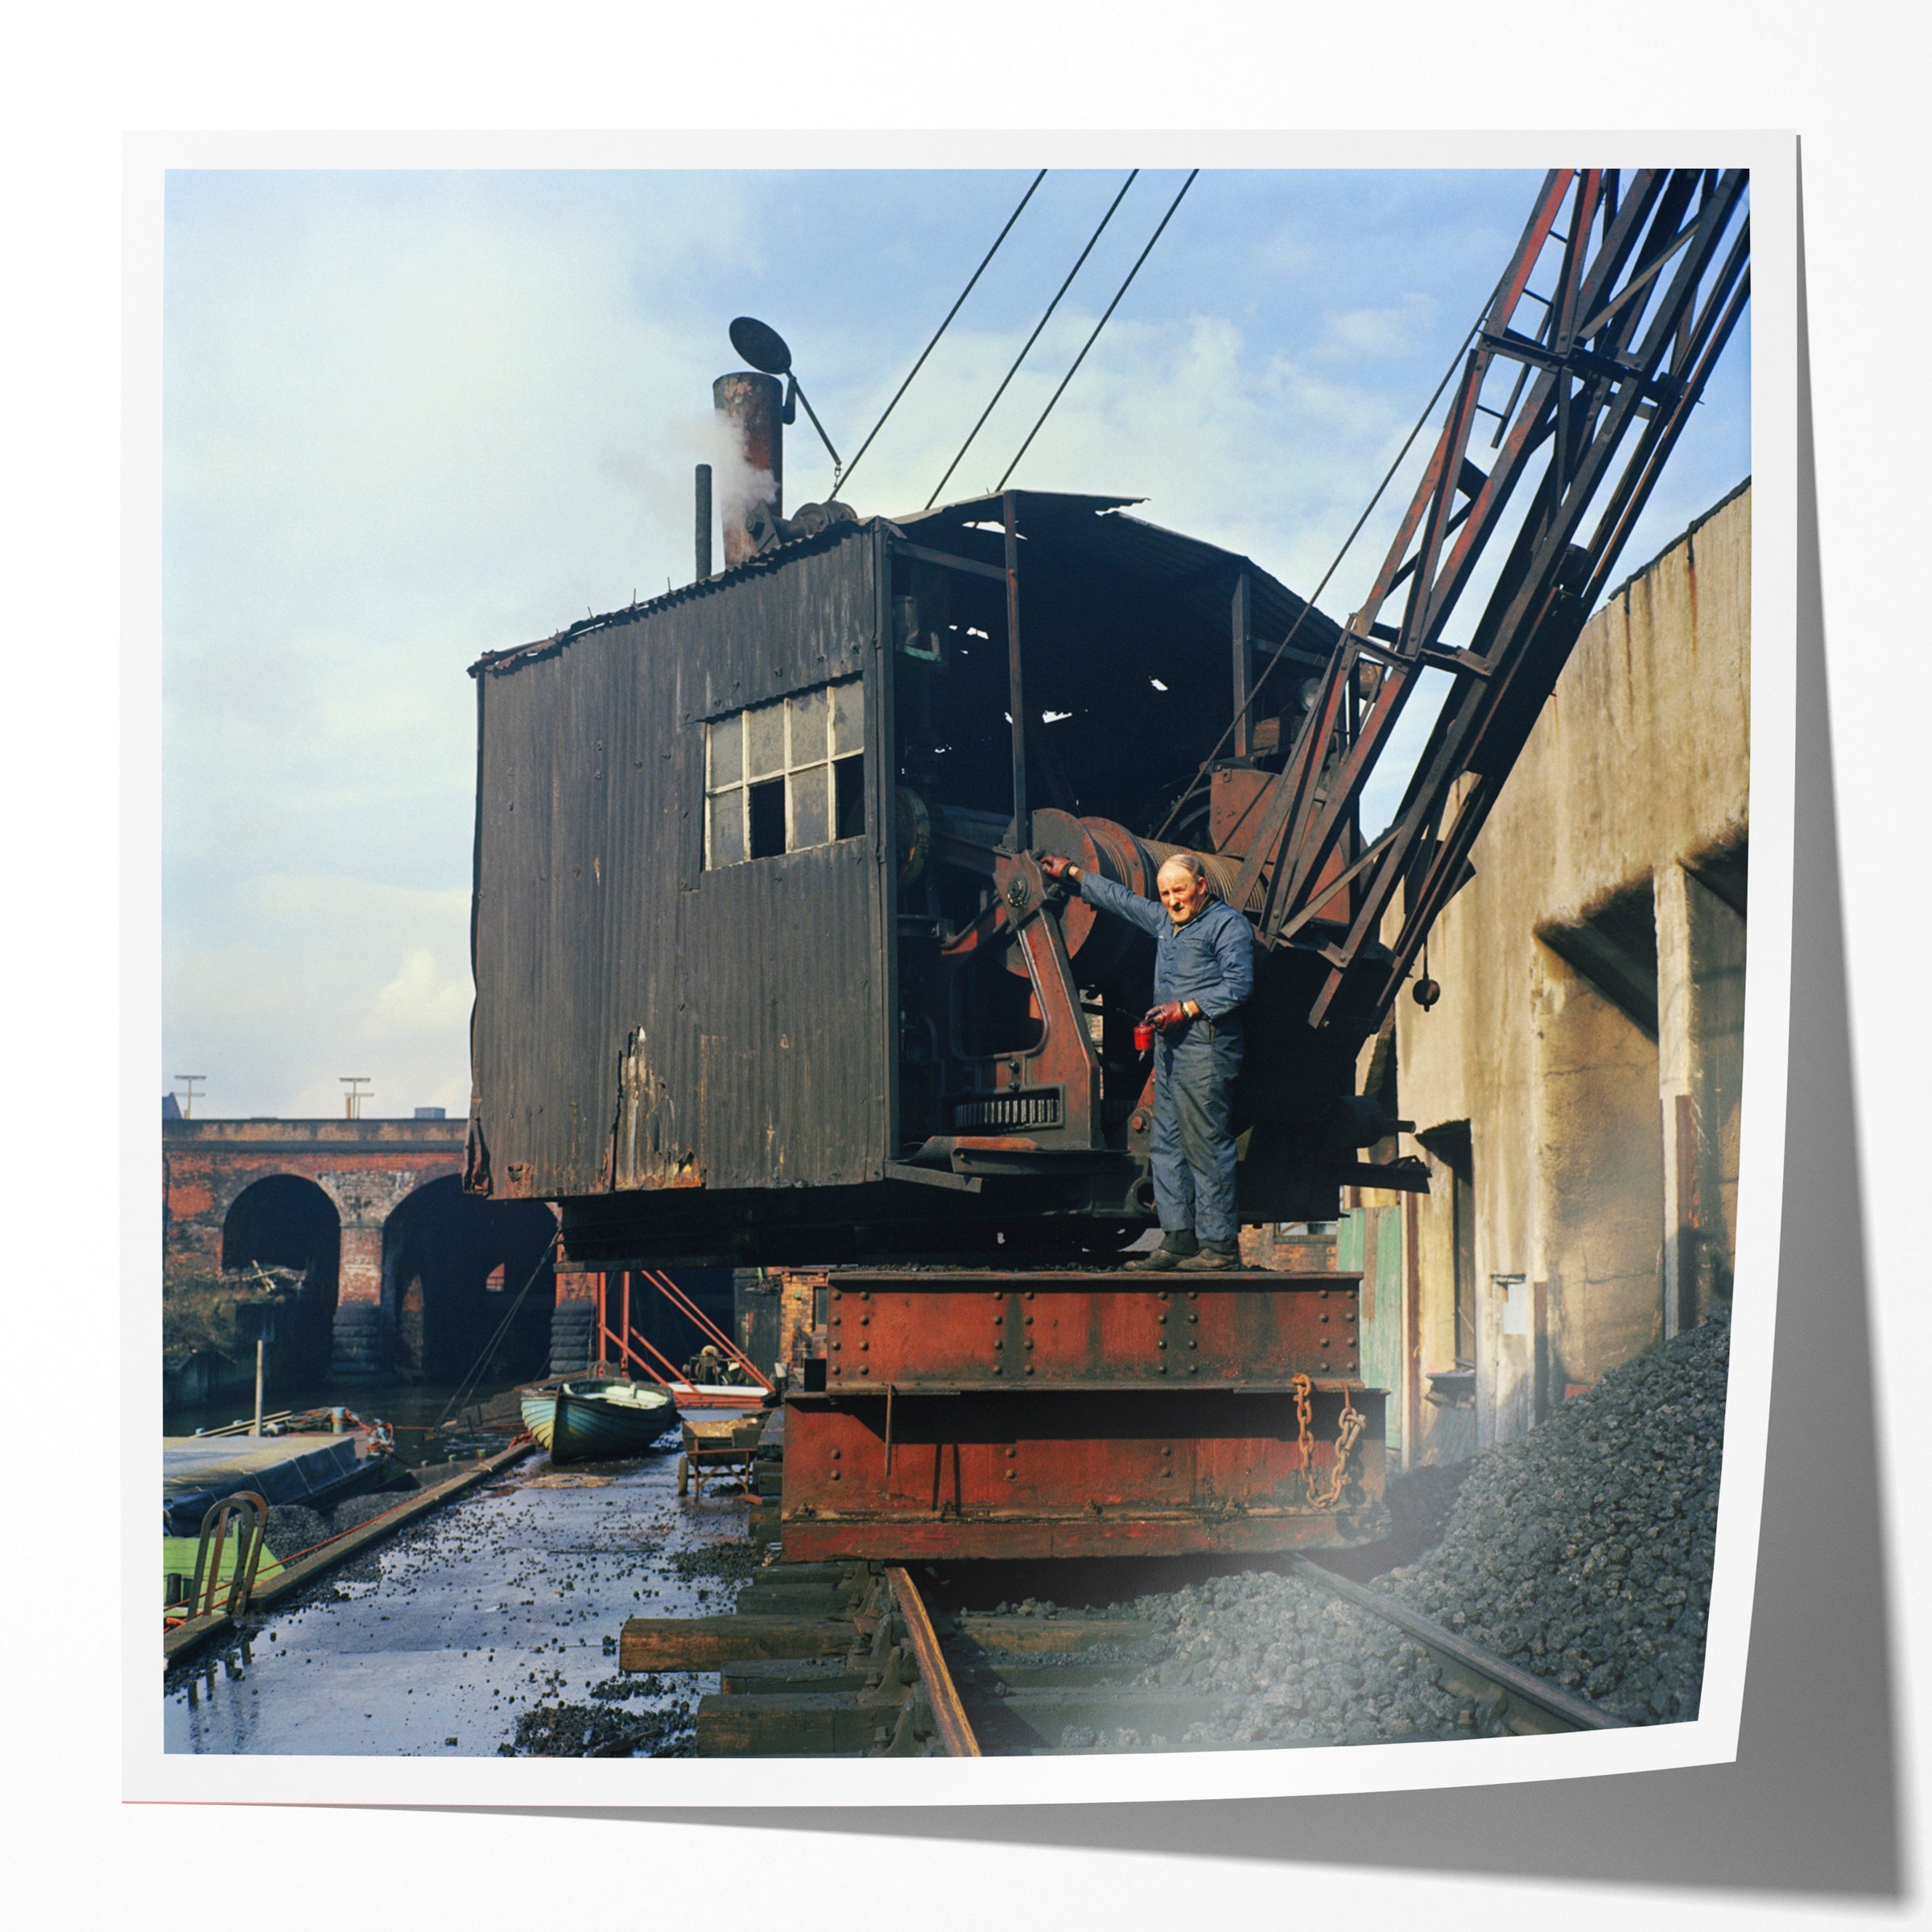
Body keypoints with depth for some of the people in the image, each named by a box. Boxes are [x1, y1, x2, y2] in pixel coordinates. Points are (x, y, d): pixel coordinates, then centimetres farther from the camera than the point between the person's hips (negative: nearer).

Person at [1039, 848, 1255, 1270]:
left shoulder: (1228, 924, -4)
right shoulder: (1164, 921, 21)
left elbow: (1239, 985, -13)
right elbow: (1121, 899, 33)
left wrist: (1184, 1008, -16)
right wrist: (1071, 872, 38)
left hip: (1206, 1048, -9)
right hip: (1169, 1046, 9)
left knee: (1206, 1145, -11)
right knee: (1169, 1145, 6)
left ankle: (1220, 1245, -9)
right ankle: (1178, 1239, 8)